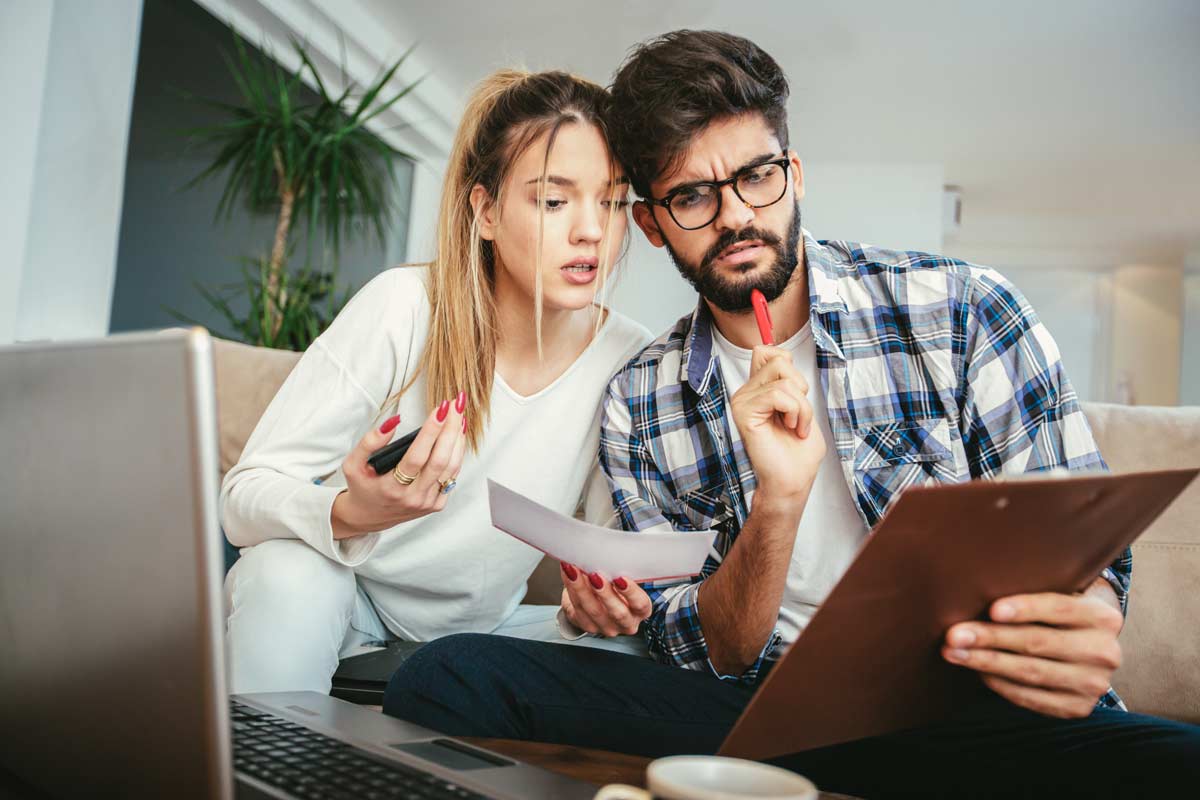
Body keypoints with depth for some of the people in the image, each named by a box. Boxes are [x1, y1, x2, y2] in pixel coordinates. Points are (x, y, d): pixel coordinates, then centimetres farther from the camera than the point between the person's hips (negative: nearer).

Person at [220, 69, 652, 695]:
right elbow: (242, 499, -20)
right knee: (286, 568, -33)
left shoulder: (629, 362, -15)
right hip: (336, 601, -2)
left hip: (476, 629, 3)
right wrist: (349, 514, -42)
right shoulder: (402, 308, -22)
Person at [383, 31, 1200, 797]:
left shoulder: (963, 309, -1)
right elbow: (709, 659, 2)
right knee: (446, 677, -16)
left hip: (975, 705, 0)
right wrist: (779, 502, -19)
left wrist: (1081, 626, -25)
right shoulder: (637, 407, 4)